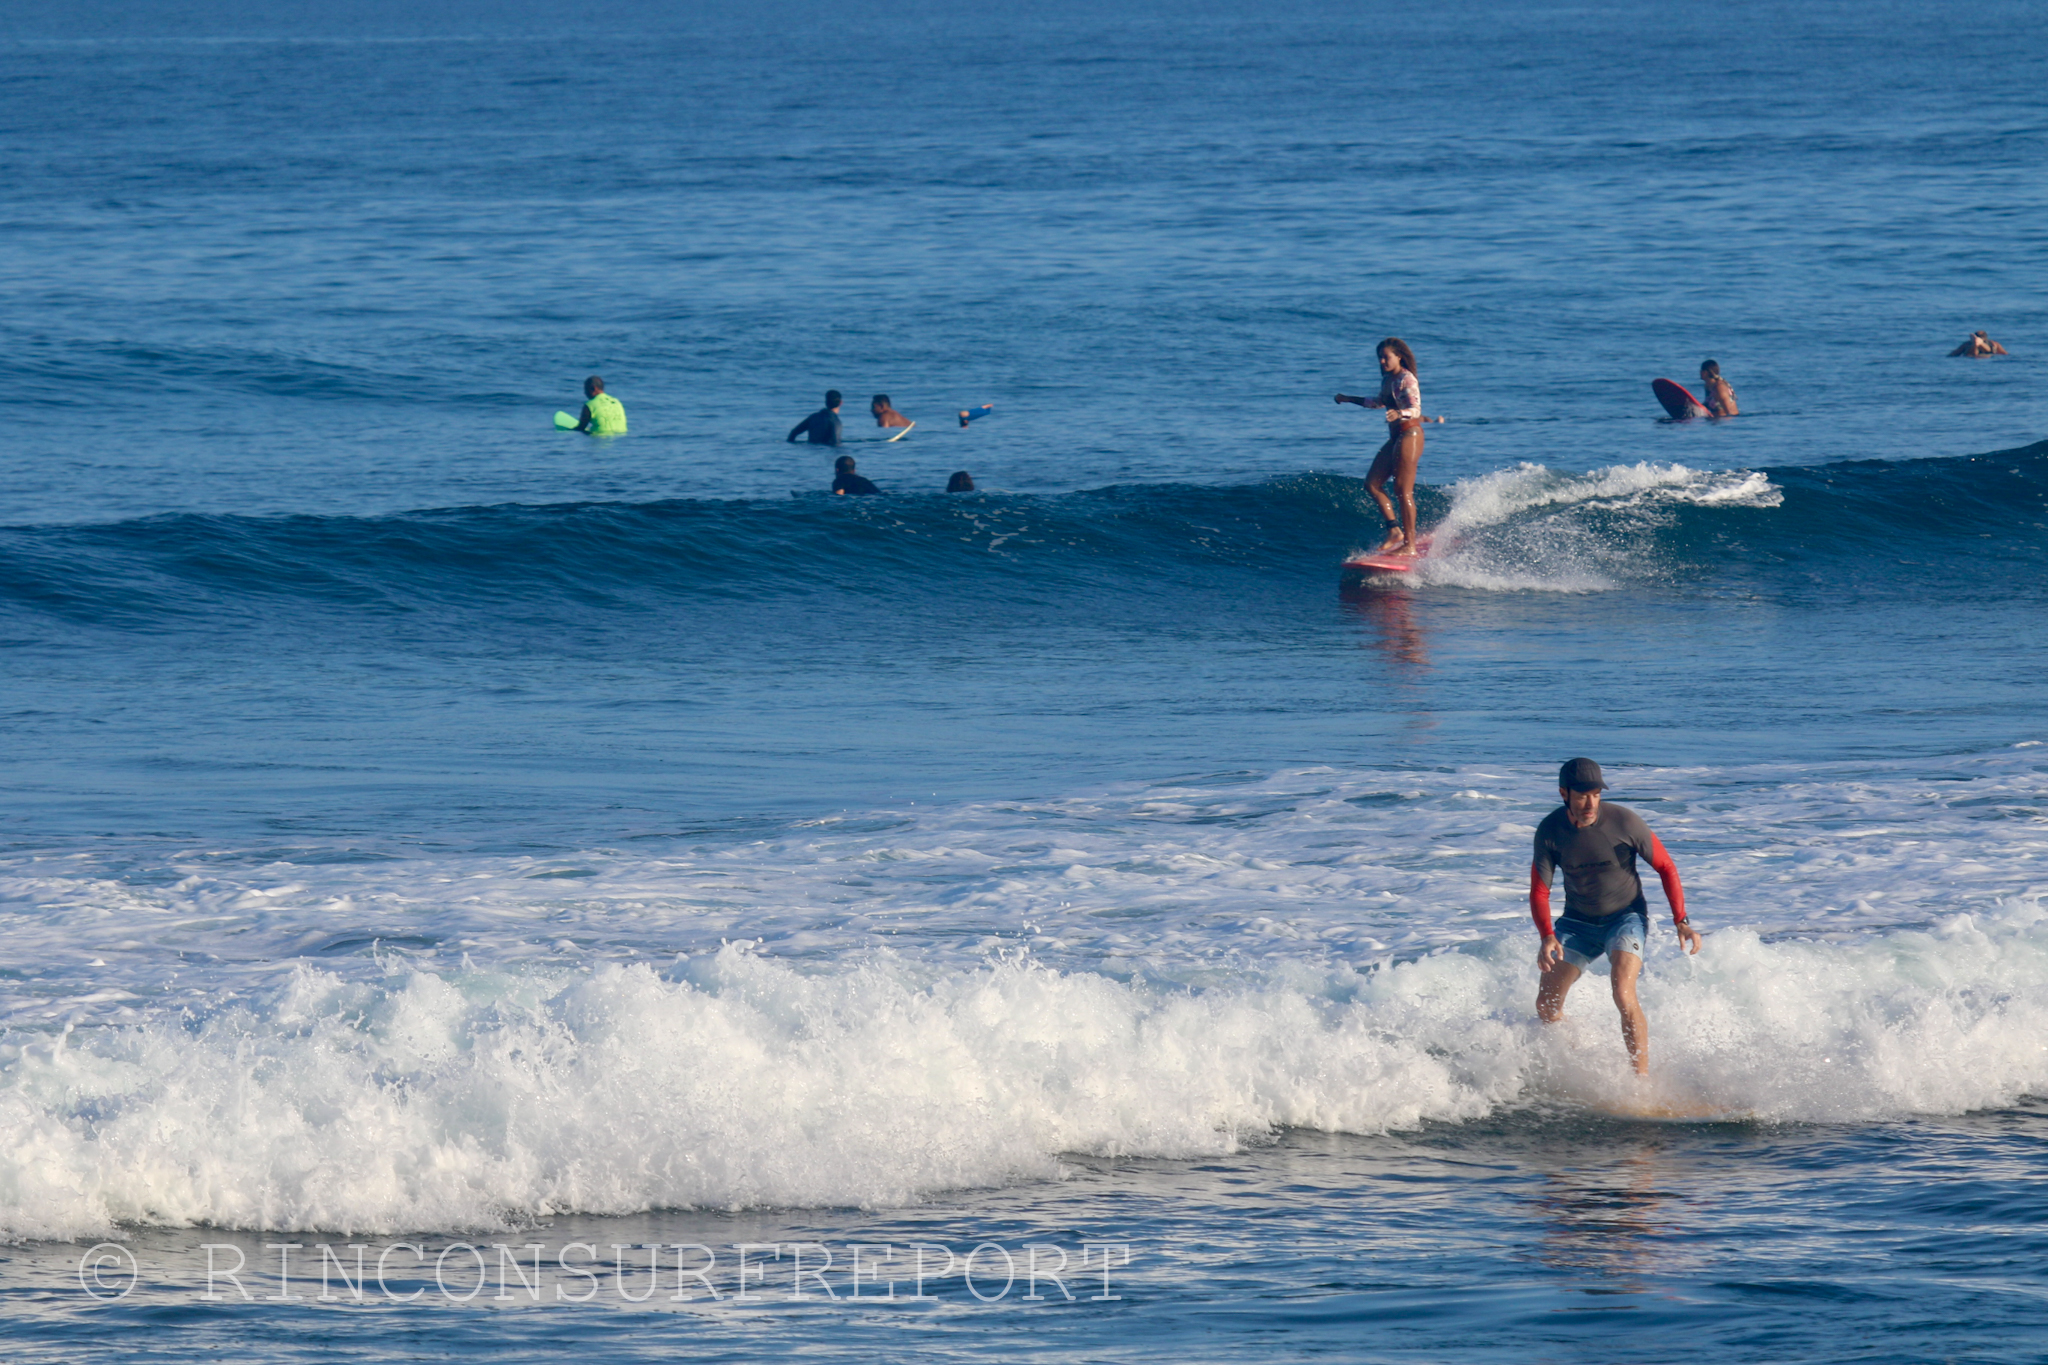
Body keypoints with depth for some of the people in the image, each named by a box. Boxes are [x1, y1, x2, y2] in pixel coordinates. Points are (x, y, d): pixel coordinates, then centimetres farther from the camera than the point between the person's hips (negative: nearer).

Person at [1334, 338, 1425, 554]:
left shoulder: (1406, 380, -13)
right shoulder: (1387, 379, 14)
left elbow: (1416, 410, -24)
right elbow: (1380, 403, 32)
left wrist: (1399, 413, -45)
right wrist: (1349, 399, 36)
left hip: (1409, 434, -10)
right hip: (1395, 437, 10)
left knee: (1403, 490, -11)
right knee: (1372, 484, 6)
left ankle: (1410, 544, -9)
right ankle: (1395, 531, 8)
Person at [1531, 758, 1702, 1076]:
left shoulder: (1624, 822, -20)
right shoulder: (1549, 831, -13)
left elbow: (1665, 867, -8)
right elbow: (1539, 891, -9)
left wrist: (1681, 922, -14)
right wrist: (1548, 938, -27)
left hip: (1625, 917, -4)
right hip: (1578, 921, 4)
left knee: (1623, 996, -26)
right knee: (1546, 1006, -2)